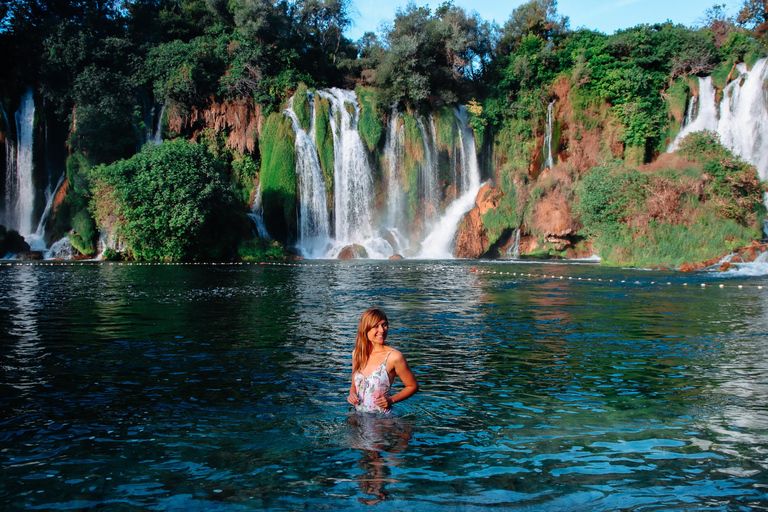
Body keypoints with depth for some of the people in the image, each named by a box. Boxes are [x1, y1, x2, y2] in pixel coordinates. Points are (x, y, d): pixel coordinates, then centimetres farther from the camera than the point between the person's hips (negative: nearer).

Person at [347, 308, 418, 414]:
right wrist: (352, 394, -3)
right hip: (358, 417, 3)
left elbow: (413, 386, 0)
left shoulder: (394, 357, -11)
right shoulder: (356, 353, 4)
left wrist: (391, 400, -12)